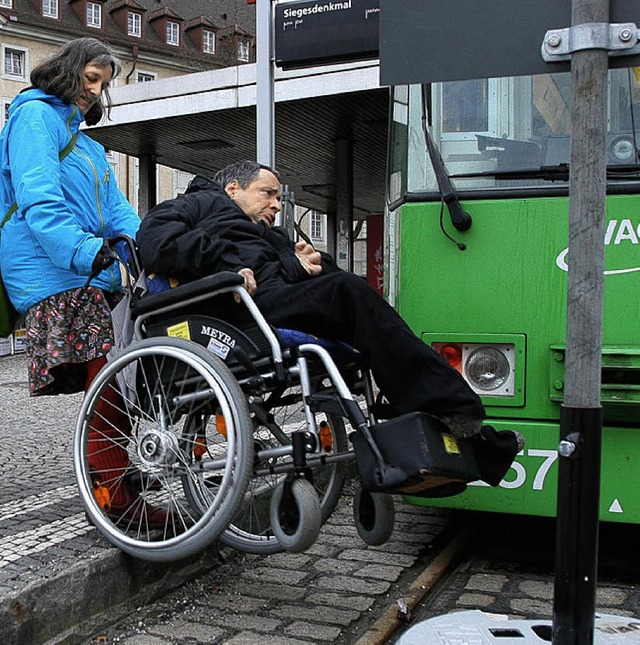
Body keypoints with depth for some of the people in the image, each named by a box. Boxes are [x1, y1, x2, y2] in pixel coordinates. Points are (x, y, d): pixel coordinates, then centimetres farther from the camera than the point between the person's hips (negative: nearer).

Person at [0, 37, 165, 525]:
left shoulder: (87, 142, 30)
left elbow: (116, 208, 17)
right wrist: (87, 250, -27)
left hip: (94, 275, 9)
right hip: (57, 278, -9)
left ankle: (116, 471, 17)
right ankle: (115, 492, -15)